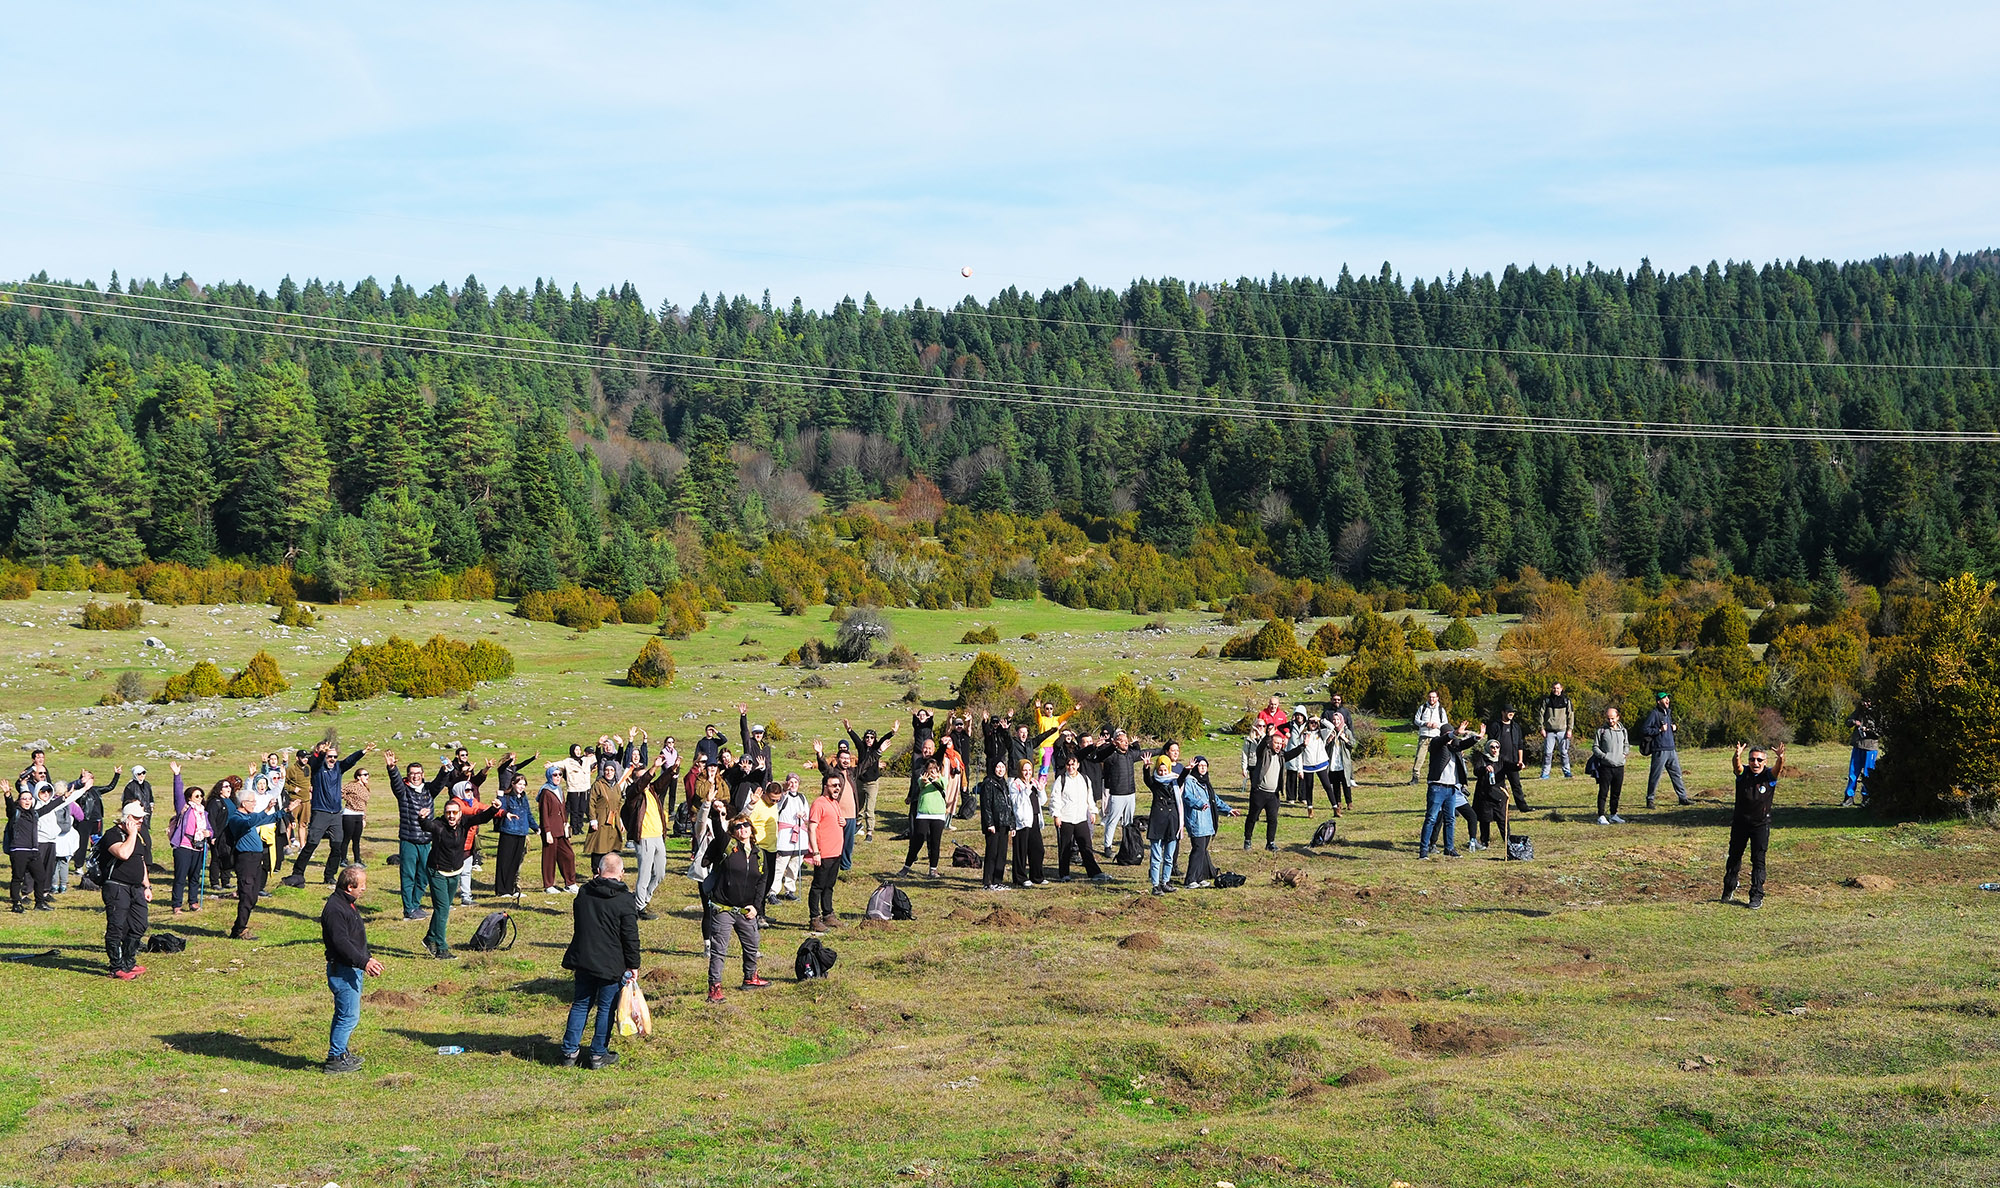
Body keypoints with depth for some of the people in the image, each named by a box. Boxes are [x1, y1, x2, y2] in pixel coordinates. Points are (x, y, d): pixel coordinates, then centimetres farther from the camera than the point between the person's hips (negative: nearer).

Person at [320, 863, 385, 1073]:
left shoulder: (348, 904, 13)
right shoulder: (335, 909, -21)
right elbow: (341, 942, -27)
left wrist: (367, 958, 25)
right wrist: (364, 961, -29)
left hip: (352, 969, 11)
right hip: (342, 971, -11)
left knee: (345, 1014, 19)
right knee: (349, 1015, -7)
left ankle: (341, 1052, 29)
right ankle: (335, 1059, 0)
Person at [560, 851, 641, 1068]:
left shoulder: (583, 893, 2)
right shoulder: (625, 900, -12)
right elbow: (631, 938, -10)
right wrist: (633, 966, -1)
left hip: (583, 960, 5)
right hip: (611, 965, -4)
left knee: (580, 1004, 15)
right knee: (606, 1008, 7)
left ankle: (569, 1051, 16)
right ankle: (598, 1055, 12)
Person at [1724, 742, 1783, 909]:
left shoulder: (1769, 774, -8)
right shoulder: (1743, 773, -6)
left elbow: (1778, 767, -29)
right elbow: (1736, 764, -27)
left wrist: (1780, 758, -52)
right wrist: (1737, 755, -51)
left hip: (1761, 824, -2)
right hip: (1740, 822, 2)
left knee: (1758, 860, -3)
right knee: (1734, 856, 15)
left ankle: (1757, 896, 2)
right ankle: (1728, 890, 32)